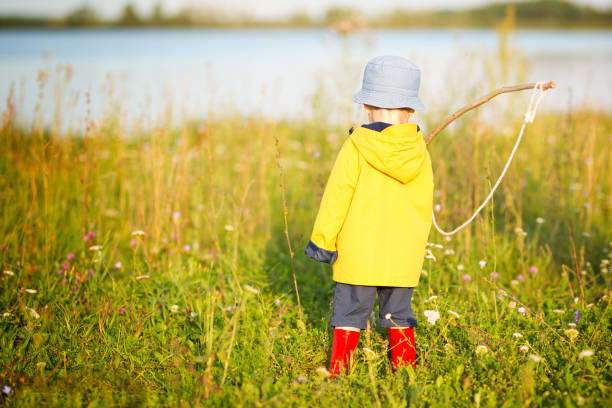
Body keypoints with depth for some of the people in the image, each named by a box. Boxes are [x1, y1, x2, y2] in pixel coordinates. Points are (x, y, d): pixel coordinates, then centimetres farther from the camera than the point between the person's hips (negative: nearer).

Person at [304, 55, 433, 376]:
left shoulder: (356, 147, -10)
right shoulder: (419, 153, 1)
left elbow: (337, 197, -10)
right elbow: (424, 203, 10)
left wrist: (322, 239, -2)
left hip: (358, 253, -3)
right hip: (404, 254, 3)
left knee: (349, 312, 5)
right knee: (399, 314, 15)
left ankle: (338, 371, 6)